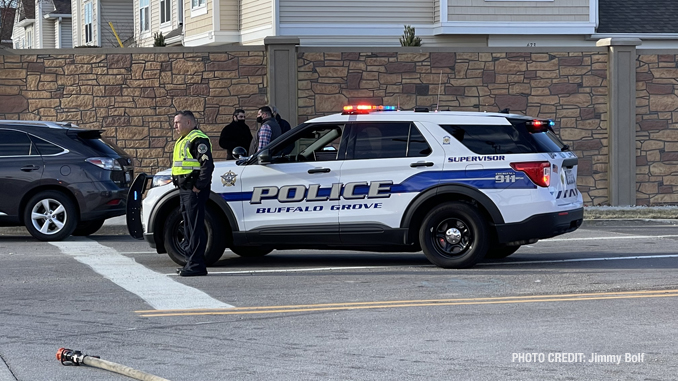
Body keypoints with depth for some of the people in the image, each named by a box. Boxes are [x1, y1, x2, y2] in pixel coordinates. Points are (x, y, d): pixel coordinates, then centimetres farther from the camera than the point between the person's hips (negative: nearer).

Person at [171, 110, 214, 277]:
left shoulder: (198, 140, -12)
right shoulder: (183, 141, 20)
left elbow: (207, 165, -20)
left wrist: (199, 186, -21)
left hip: (194, 190, -11)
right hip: (184, 189, 11)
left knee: (195, 227, -10)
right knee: (189, 227, 13)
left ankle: (196, 264, -10)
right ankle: (191, 262, 19)